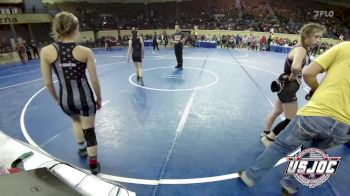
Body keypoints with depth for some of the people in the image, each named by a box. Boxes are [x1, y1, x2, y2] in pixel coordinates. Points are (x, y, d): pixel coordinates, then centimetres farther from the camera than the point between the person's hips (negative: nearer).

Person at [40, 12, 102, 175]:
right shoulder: (85, 51, -14)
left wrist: (56, 99, 16)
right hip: (84, 96, -2)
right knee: (89, 130, 15)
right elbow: (94, 80, -9)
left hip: (65, 99, 3)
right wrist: (99, 98, 7)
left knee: (76, 120, 35)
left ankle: (82, 148, 51)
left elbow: (48, 83, -2)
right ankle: (93, 164, 30)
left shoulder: (46, 51, -8)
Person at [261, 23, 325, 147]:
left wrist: (293, 76, 3)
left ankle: (265, 133, 44)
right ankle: (268, 138, 18)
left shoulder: (302, 48, 5)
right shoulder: (301, 49, -23)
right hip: (288, 88, -10)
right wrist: (293, 77, -23)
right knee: (291, 120, 3)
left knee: (276, 112, 24)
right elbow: (296, 67, -44)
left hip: (285, 86, 10)